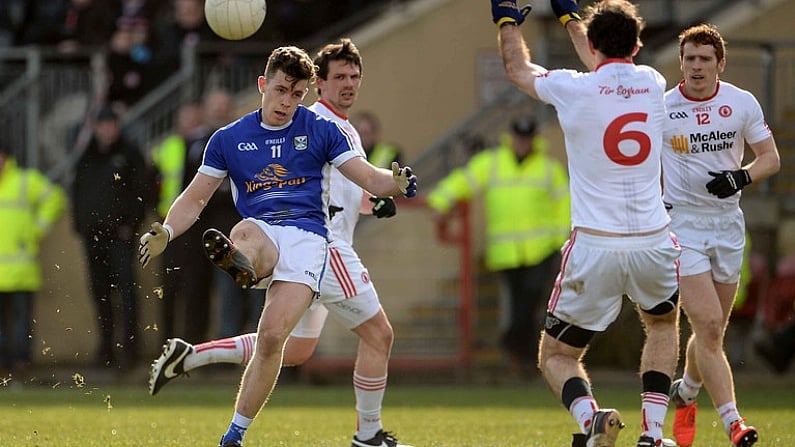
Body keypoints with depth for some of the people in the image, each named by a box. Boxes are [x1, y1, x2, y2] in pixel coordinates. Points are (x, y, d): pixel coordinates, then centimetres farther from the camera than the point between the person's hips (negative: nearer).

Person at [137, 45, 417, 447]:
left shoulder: (320, 131, 11)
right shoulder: (229, 139, 13)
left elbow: (370, 179, 8)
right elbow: (195, 199, 15)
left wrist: (396, 183, -16)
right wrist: (165, 233, -4)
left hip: (306, 237, -1)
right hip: (259, 232, 1)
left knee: (272, 335, -20)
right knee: (245, 233, -39)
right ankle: (236, 262, -78)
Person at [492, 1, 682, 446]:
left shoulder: (573, 89, -6)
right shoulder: (652, 84, 4)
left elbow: (518, 69, 17)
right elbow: (610, 67, 30)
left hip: (594, 247, -3)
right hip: (653, 243, 3)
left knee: (556, 356, 13)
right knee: (663, 323, 33)